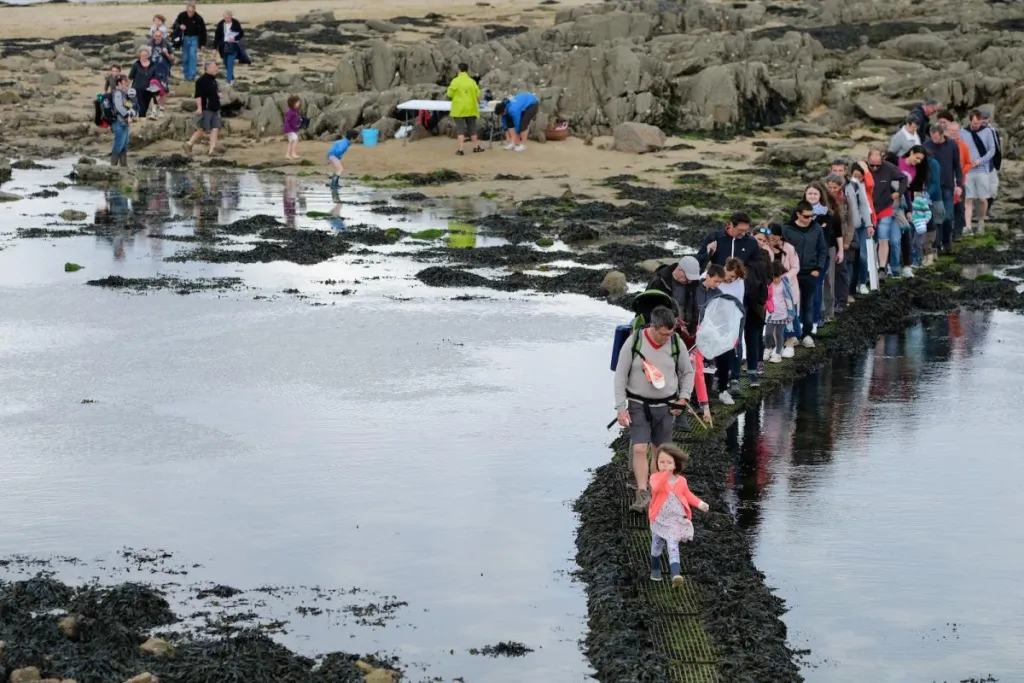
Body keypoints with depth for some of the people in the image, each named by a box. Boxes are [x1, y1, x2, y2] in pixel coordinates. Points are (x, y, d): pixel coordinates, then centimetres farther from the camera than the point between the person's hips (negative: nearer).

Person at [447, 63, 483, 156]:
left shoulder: (455, 81, -9)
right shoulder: (472, 82, 0)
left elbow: (450, 95, -8)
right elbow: (478, 95, 3)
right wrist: (477, 102, 24)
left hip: (459, 109, -3)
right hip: (471, 109, 3)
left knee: (461, 129, -2)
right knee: (472, 128, 16)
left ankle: (460, 149, -9)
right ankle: (476, 146, 25)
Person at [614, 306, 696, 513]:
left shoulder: (676, 343, -5)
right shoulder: (634, 343, -12)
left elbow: (688, 373, 10)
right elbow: (620, 375, -6)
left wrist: (683, 398, -1)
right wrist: (621, 408, -9)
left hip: (665, 406, 2)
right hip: (638, 405, -2)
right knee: (639, 449, -13)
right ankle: (642, 495, -14)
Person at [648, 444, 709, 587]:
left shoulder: (681, 480, -1)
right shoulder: (656, 477, -11)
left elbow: (687, 495, 15)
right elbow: (657, 488, -34)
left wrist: (699, 504, 1)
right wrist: (665, 474, -47)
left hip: (677, 520, 0)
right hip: (659, 520, 0)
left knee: (673, 546, -11)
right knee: (657, 546, 15)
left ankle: (675, 574, -23)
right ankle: (655, 569, 38)